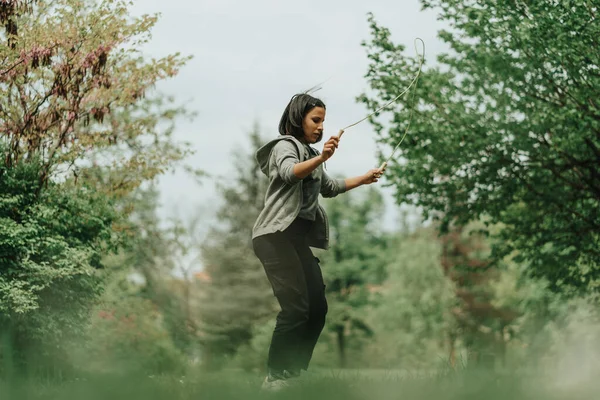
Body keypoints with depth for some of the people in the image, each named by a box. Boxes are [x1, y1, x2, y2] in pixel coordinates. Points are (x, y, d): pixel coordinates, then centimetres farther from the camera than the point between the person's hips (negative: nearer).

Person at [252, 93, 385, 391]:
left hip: (299, 238, 10)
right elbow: (289, 173, -27)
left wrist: (364, 179, 33)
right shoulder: (285, 145, -4)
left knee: (318, 307, 5)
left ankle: (294, 373, 13)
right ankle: (275, 377, -11)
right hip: (276, 236, -10)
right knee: (296, 307, -17)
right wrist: (321, 158, -43)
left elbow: (329, 188, 38)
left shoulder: (309, 153, 24)